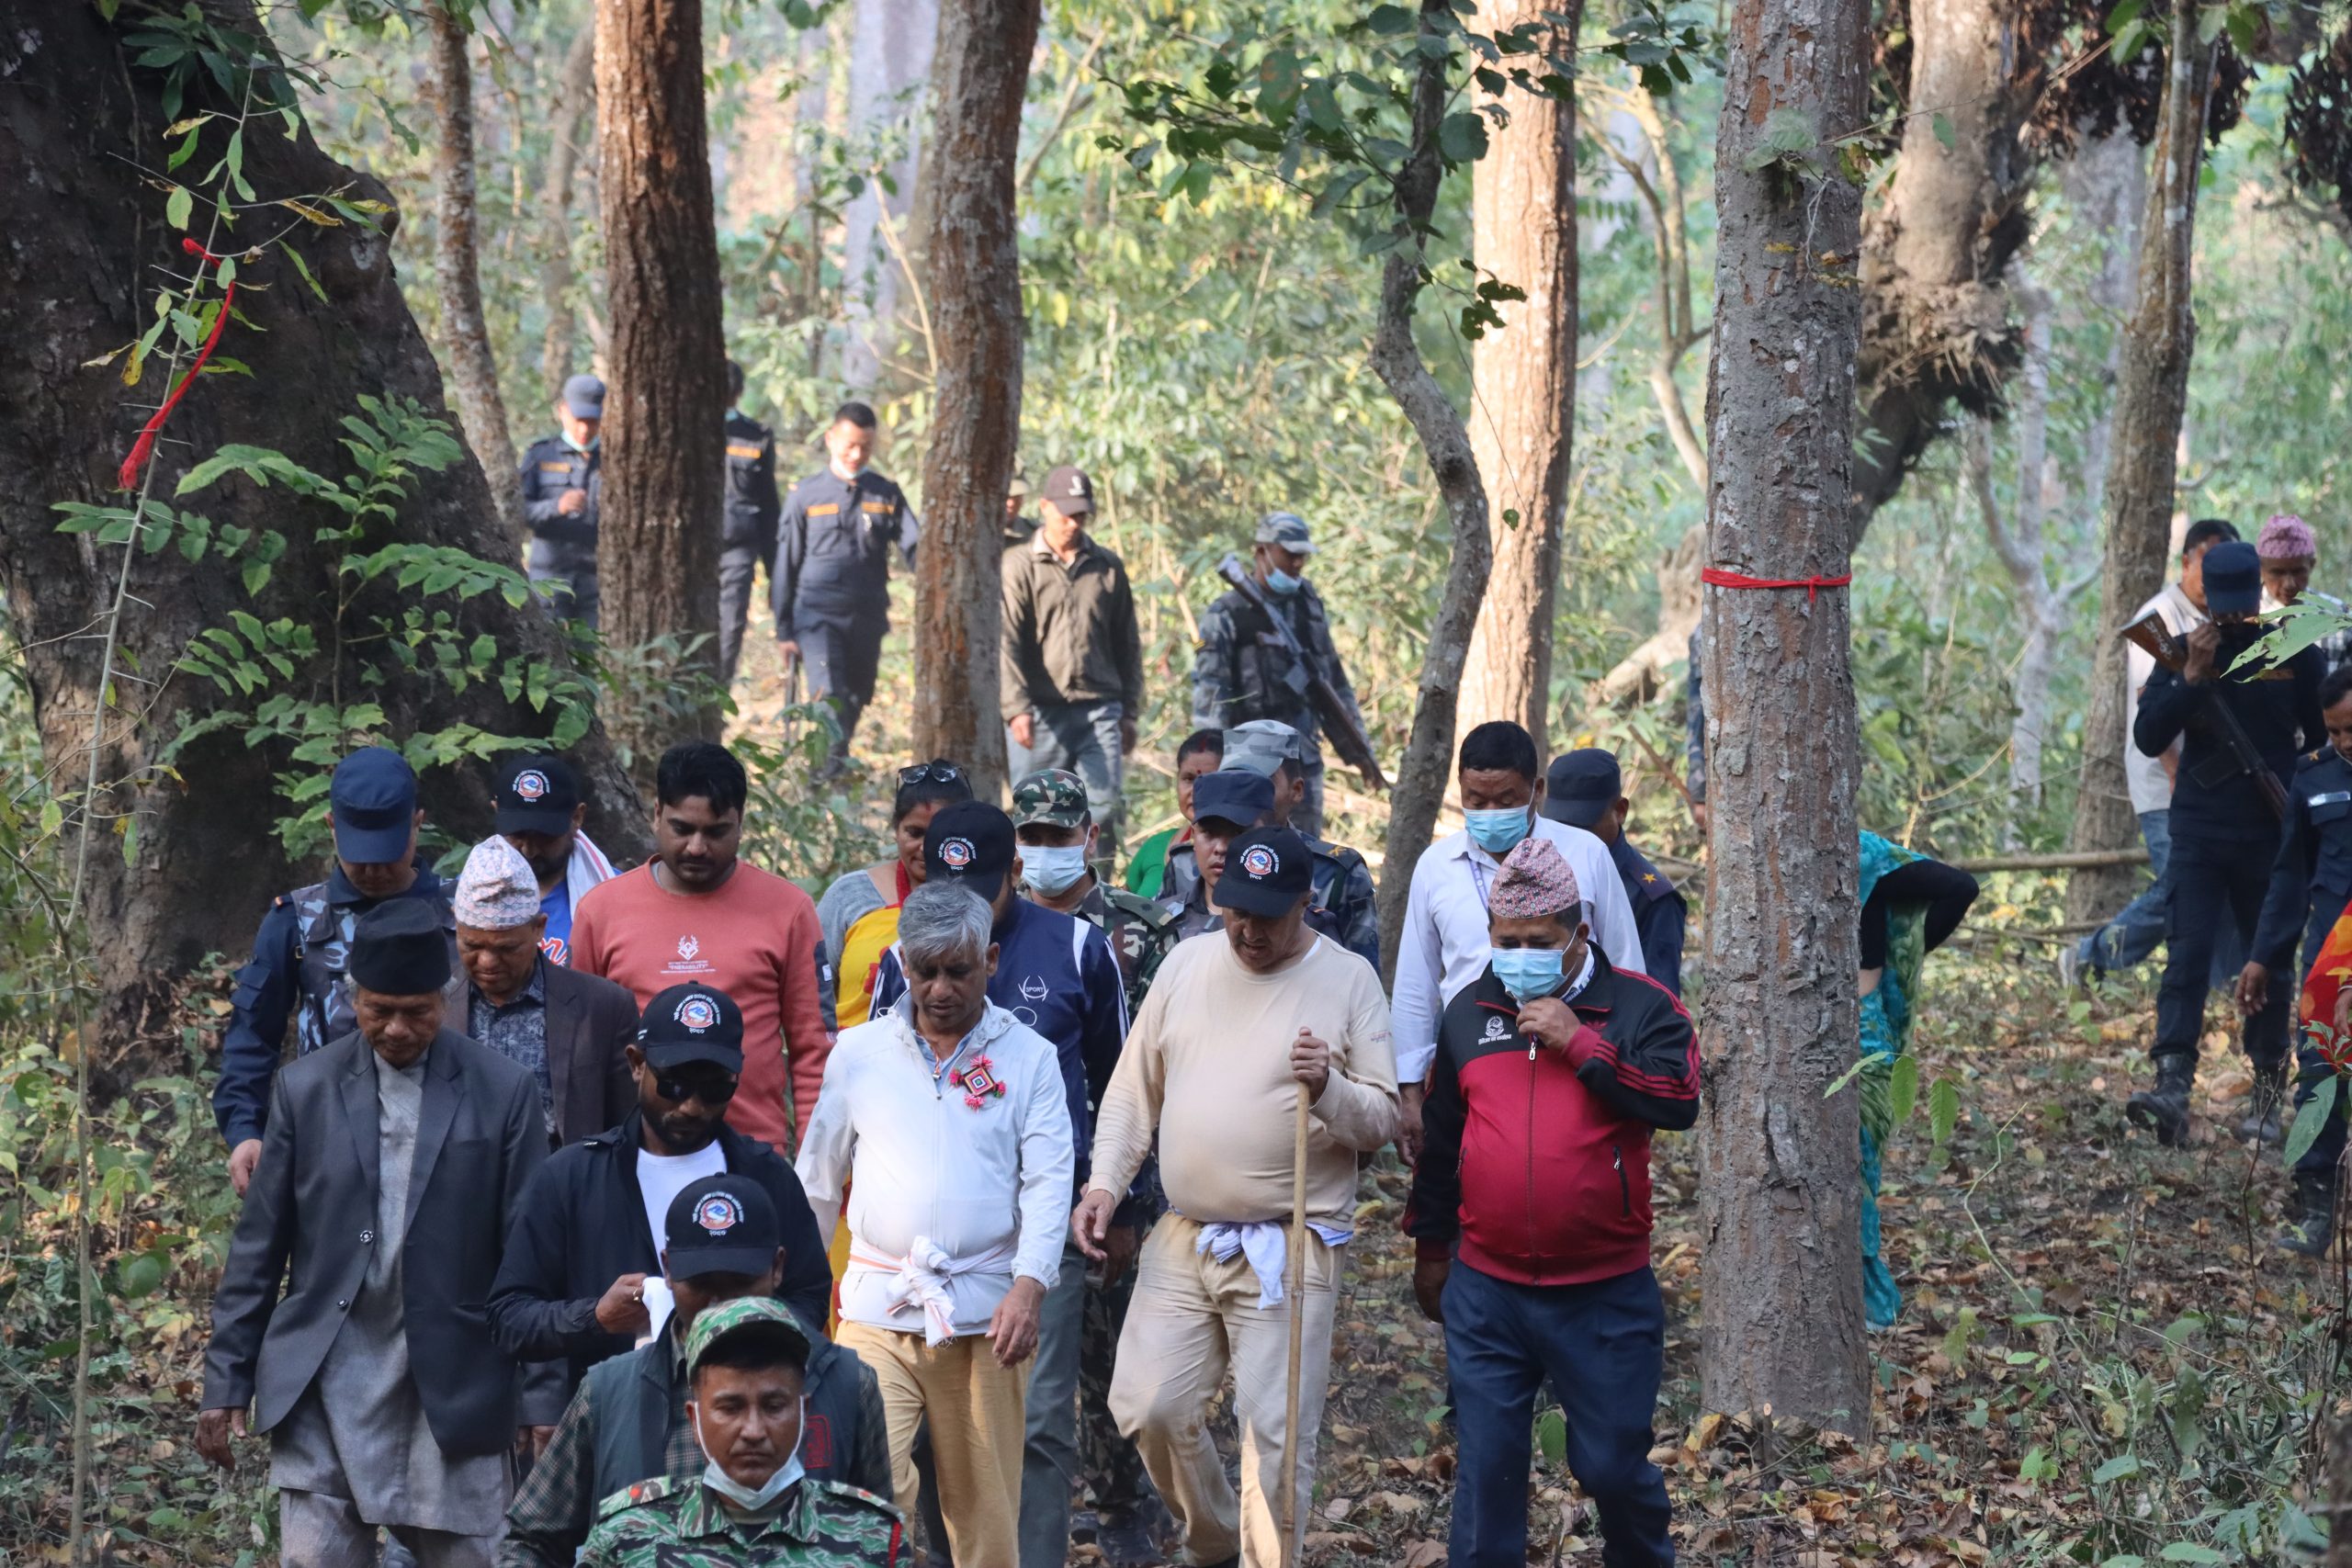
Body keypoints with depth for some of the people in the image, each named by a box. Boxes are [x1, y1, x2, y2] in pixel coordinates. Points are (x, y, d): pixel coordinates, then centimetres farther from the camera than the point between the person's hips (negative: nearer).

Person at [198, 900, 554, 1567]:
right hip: (324, 1381, 1)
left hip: (451, 1382, -1)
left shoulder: (502, 1093, 0)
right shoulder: (306, 1088, 5)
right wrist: (225, 1383, 6)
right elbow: (257, 1249, 8)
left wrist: (543, 1397, -3)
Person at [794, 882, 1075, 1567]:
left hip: (985, 1311, -1)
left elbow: (1049, 1181, -2)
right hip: (877, 1306, 1)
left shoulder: (1029, 1058, 4)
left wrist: (1029, 1286, -15)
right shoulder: (857, 1053, 8)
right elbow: (817, 1180, 15)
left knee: (985, 1506, 5)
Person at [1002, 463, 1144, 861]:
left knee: (1103, 806, -5)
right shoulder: (1019, 565, 2)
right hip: (1040, 711, -2)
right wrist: (1016, 707, -17)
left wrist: (1129, 711, 13)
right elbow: (1005, 643, -6)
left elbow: (1128, 645, 18)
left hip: (1099, 710, 2)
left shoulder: (1109, 567, 13)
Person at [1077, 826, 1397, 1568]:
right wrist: (1104, 1183, 1)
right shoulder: (1187, 964, 7)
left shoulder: (1348, 979, -3)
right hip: (1183, 1237, 4)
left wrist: (1326, 1088, -23)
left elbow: (1381, 1122, -4)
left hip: (1290, 1247, -4)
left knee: (1276, 1434, -5)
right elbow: (1134, 1091, 12)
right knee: (1148, 1407, 3)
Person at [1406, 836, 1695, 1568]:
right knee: (1487, 1468, 5)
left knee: (1612, 1466, 6)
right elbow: (1440, 1142, 17)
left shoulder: (1639, 1007, -3)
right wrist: (1430, 1248, 21)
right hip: (1485, 1292, 3)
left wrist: (1579, 1043, -22)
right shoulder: (1470, 1012, 8)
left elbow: (1679, 1101, -20)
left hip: (1606, 1294, -3)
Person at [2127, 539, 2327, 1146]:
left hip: (2270, 837, 0)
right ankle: (2173, 1090, -22)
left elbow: (2323, 734, 11)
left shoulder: (2294, 652, 0)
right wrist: (2193, 677, -16)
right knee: (2186, 958, -12)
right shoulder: (2183, 653, 2)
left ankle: (2268, 1090, 23)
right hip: (2199, 835, 0)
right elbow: (2148, 738, -6)